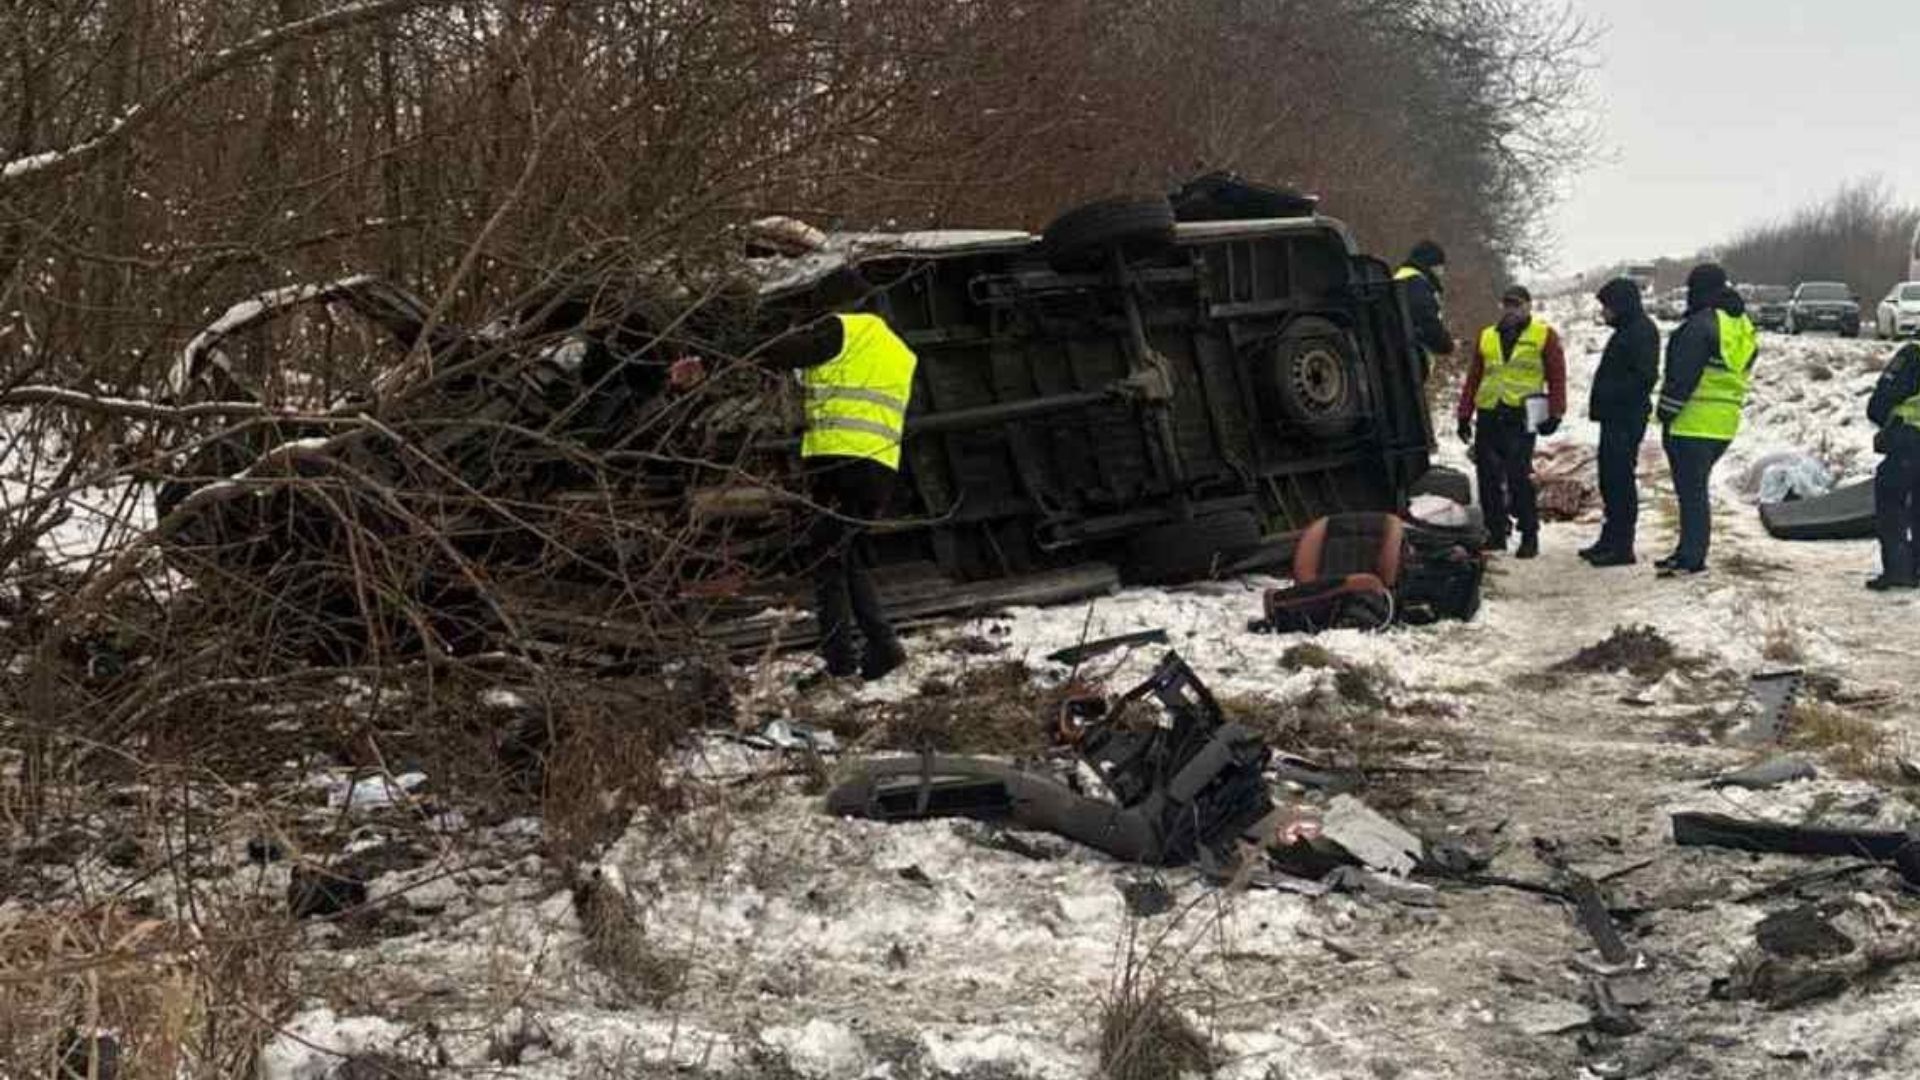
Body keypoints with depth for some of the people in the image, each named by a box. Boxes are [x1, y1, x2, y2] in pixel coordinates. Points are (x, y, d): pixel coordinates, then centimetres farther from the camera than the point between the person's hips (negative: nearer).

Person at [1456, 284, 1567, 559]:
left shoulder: (1544, 335, 6)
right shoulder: (1487, 337, 19)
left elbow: (1556, 376, 2)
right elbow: (1473, 379, 20)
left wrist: (1554, 413, -6)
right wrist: (1464, 415, 15)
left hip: (1521, 417, -5)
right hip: (1488, 416, 5)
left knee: (1519, 477, -11)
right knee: (1488, 478, 4)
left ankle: (1529, 536, -3)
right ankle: (1496, 533, 15)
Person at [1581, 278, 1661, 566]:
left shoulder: (1642, 332, -13)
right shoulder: (1626, 331, 19)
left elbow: (1644, 377, -21)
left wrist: (1609, 395, -19)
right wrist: (1600, 403, 13)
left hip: (1627, 420, -11)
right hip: (1614, 418, 11)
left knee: (1620, 480, -8)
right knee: (1610, 480, 15)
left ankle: (1622, 547, -5)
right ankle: (1611, 540, 23)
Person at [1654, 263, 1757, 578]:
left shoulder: (1700, 326, -16)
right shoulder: (1744, 327, 15)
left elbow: (1682, 376, -19)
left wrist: (1666, 412, -12)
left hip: (1692, 422, -9)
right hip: (1724, 424, 9)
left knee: (1691, 489, -5)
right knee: (1697, 489, 17)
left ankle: (1691, 557, -5)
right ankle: (1692, 552, 22)